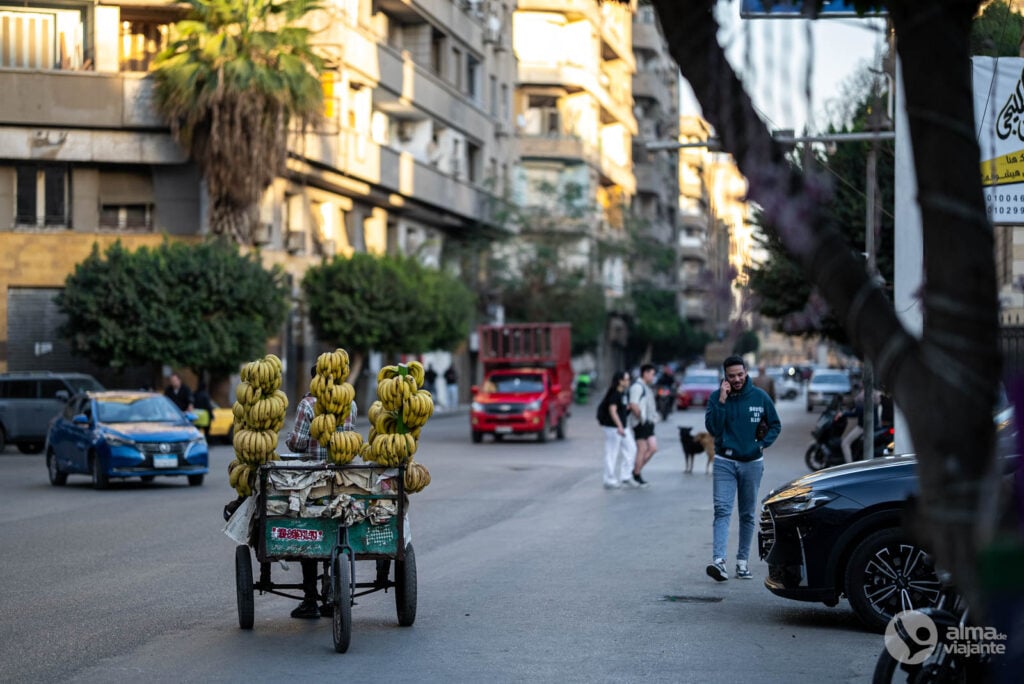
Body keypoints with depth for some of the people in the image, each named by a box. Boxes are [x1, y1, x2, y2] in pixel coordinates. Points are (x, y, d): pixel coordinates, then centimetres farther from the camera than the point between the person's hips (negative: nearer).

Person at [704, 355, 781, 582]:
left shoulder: (759, 396, -1)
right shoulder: (716, 397, -4)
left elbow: (775, 425, 9)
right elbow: (713, 428, -14)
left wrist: (763, 444, -6)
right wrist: (721, 401, -21)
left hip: (752, 463, 2)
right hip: (725, 463, -2)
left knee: (748, 514, 8)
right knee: (722, 510, -15)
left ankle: (742, 561, 17)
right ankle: (718, 560, -26)